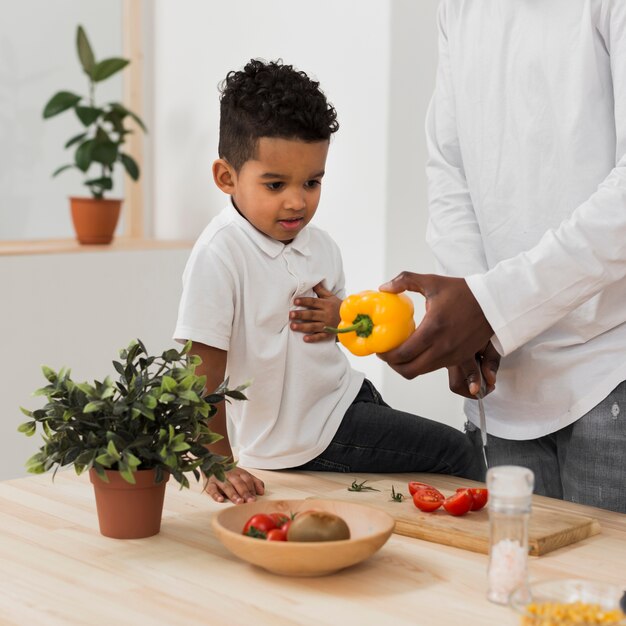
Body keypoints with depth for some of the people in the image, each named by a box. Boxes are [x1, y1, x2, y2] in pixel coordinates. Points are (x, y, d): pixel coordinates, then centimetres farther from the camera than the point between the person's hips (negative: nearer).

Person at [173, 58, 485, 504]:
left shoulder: (320, 246, 0)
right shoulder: (220, 255, -23)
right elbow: (203, 377, -22)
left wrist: (340, 317, -5)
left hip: (346, 395, 7)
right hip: (301, 435, -7)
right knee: (455, 452, -6)